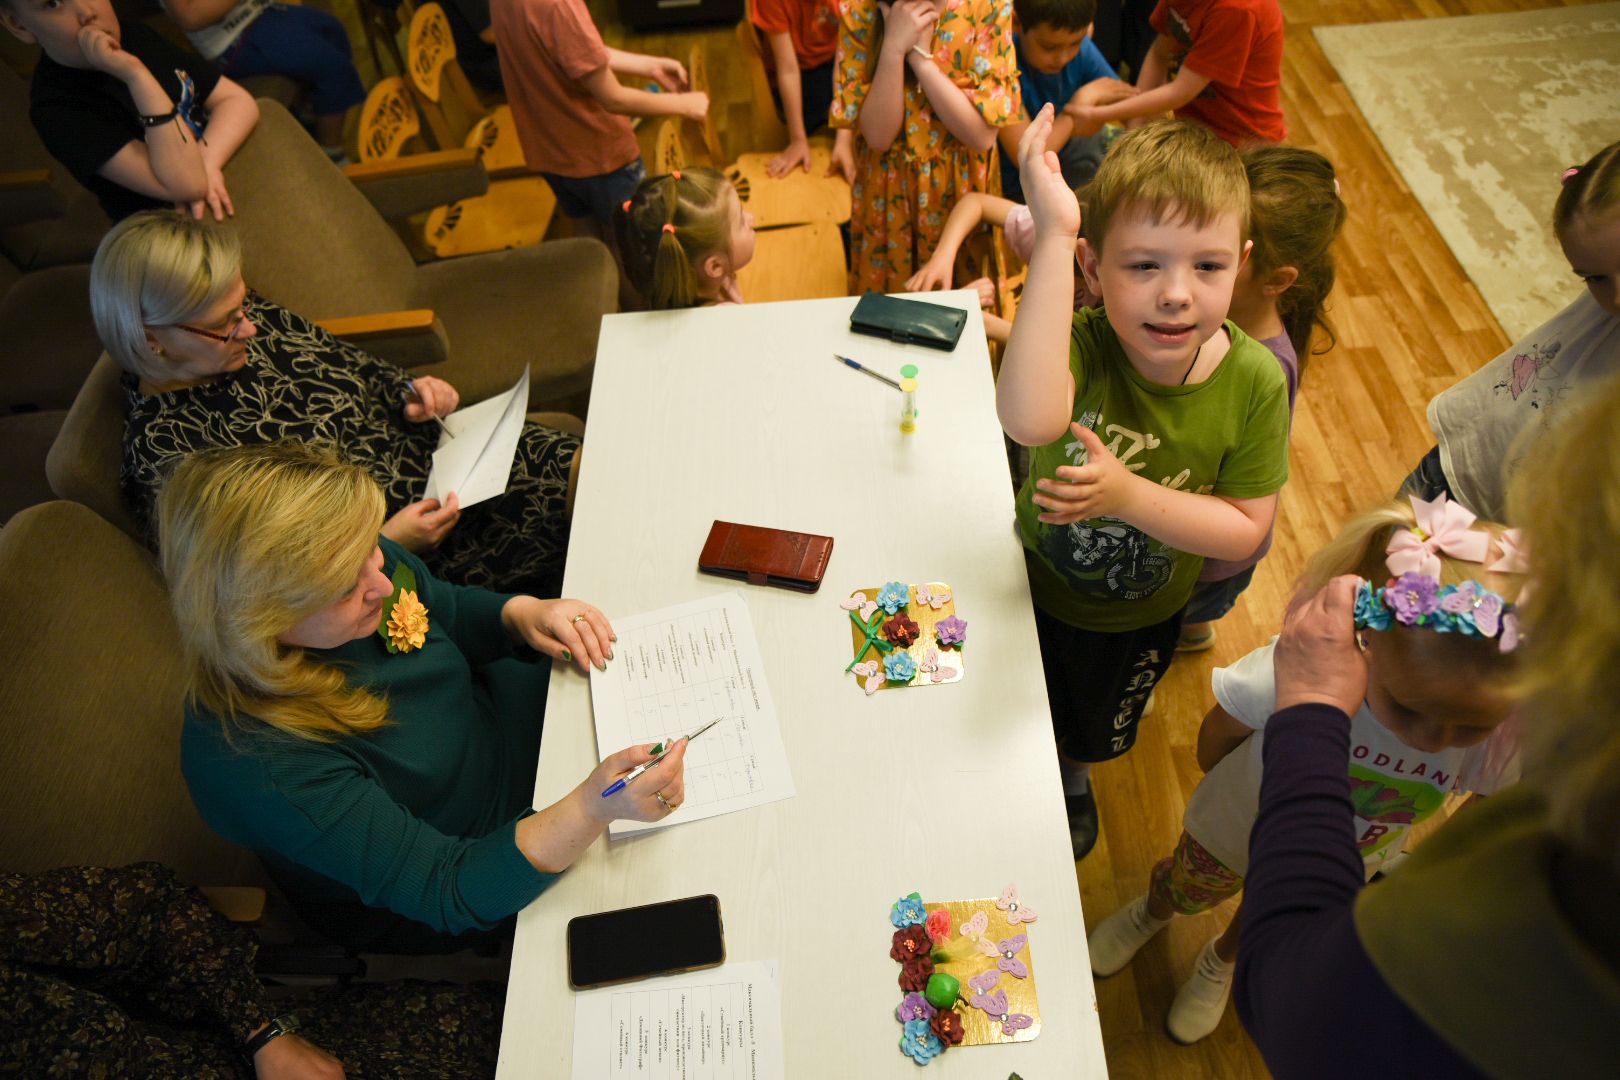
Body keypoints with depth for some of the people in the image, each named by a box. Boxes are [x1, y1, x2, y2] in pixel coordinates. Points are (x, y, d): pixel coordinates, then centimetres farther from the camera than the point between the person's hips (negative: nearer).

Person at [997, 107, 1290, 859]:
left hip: (1142, 613, 2)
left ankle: (1072, 777, 68)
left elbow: (1246, 529, -22)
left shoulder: (1254, 381, -27)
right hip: (1036, 582, -1)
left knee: (1095, 733, 32)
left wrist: (1129, 494, -38)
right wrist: (1053, 234, -57)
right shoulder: (1082, 343, -34)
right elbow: (1028, 421, -57)